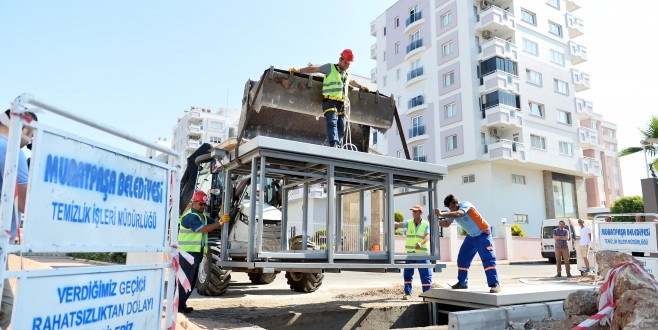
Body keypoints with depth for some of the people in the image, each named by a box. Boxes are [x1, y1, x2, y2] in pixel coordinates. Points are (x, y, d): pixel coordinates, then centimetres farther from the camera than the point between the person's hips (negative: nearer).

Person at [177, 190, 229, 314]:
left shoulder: (202, 216, 18)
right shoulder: (190, 216, -14)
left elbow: (212, 224, 15)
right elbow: (203, 229, -24)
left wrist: (222, 217, -1)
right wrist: (220, 222, -25)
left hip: (197, 252, 10)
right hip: (188, 252, -10)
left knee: (191, 281, 14)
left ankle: (182, 304, 22)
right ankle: (179, 305, 1)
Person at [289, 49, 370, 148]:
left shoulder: (347, 73, 25)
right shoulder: (330, 67, 6)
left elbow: (351, 81, 47)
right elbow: (314, 69, 5)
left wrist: (361, 86, 49)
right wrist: (298, 71, 1)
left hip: (342, 103, 7)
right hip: (330, 101, -6)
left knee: (341, 126, 1)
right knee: (332, 123, -22)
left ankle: (339, 146, 4)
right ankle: (333, 144, -34)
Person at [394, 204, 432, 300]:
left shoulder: (426, 224, -4)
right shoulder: (409, 223, 2)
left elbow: (427, 237, -18)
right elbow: (398, 225, -12)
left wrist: (421, 243, -38)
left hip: (422, 253, -2)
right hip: (410, 253, 3)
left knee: (425, 274, 0)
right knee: (408, 273, 7)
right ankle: (407, 293, 18)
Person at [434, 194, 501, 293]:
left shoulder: (465, 205, -25)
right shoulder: (452, 212, -2)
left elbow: (457, 214, -44)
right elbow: (446, 223, 2)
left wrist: (441, 214, -52)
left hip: (483, 234, -8)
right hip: (471, 236, 8)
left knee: (488, 259, -17)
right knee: (462, 259, 7)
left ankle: (495, 284, -16)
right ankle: (462, 283, 18)